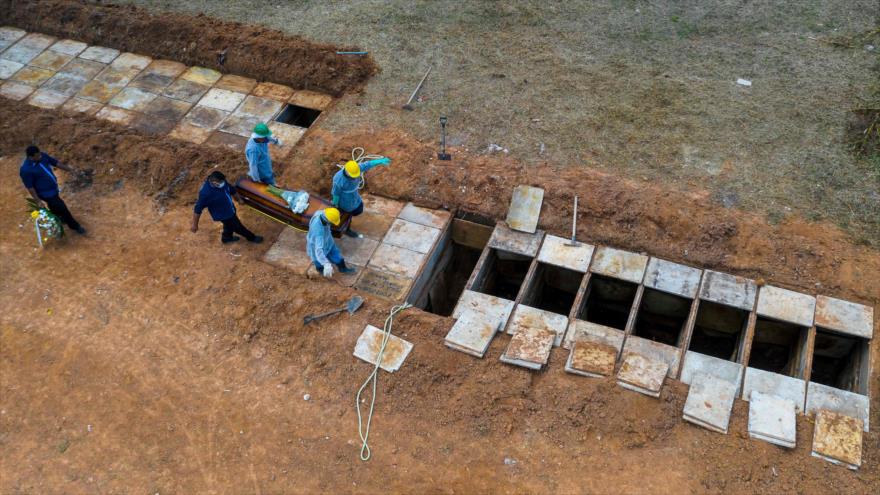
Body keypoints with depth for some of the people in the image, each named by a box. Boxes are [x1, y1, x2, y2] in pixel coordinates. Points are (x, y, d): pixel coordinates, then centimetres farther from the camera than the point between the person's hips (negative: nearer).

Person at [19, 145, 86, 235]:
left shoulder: (42, 156, -13)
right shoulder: (26, 170, -32)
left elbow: (55, 163, 0)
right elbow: (29, 187, -24)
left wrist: (70, 170, 0)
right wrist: (38, 200, -20)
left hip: (54, 188, 7)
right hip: (46, 193, -7)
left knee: (55, 206, 31)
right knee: (62, 208, 6)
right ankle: (74, 226, 26)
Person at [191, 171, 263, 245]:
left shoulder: (222, 182, -17)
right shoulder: (205, 193, -38)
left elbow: (232, 190, 4)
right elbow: (197, 209, -29)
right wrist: (195, 224, -21)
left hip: (230, 209, 7)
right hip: (223, 215, -7)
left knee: (230, 225, 31)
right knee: (237, 227, 14)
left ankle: (226, 238, 59)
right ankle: (252, 237, 38)